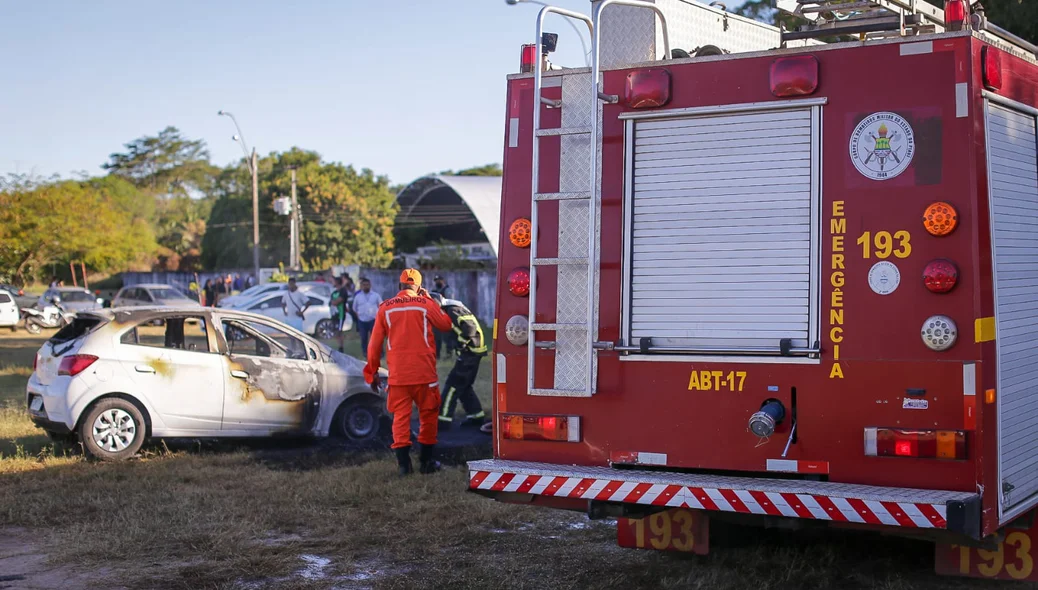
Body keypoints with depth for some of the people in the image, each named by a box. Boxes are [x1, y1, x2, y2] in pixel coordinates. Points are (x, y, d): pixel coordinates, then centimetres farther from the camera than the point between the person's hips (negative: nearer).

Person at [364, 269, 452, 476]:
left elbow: (375, 343, 5)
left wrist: (372, 372, 14)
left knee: (401, 417, 6)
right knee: (428, 415, 12)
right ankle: (426, 462, 15)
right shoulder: (425, 304, -3)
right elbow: (446, 324, 11)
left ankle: (403, 463, 1)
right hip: (424, 373, -1)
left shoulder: (385, 308, 3)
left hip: (397, 374, 1)